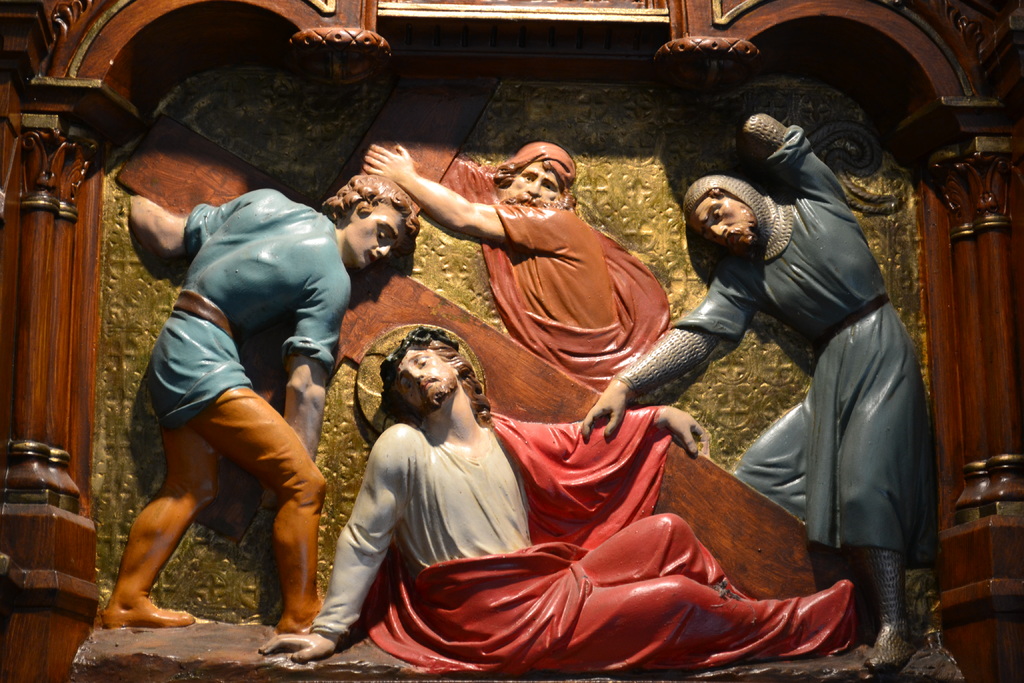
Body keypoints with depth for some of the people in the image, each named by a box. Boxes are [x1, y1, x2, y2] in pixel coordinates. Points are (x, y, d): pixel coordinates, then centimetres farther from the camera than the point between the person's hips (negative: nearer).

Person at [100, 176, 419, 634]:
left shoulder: (269, 201, 12)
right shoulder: (332, 281, -7)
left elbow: (165, 239, 12)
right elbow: (305, 385, -12)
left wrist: (138, 205, 31)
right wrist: (297, 467, -10)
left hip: (170, 355, 9)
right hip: (204, 362, -9)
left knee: (192, 487, 17)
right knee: (305, 484, -9)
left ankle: (125, 602, 21)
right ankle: (301, 617, -5)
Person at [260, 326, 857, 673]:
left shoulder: (504, 437, 14)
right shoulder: (402, 446, -4)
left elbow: (581, 441, 25)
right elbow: (363, 542, -4)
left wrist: (662, 417, 25)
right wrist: (330, 630, -8)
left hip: (550, 588, 7)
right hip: (493, 620, -7)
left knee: (668, 532, -2)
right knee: (678, 596, -13)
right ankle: (810, 624, 5)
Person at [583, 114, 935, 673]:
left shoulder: (815, 201, 1)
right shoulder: (740, 276, 8)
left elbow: (762, 132, -7)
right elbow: (697, 333, -6)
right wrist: (626, 383, -19)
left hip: (880, 351, -6)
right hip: (831, 375, 6)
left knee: (864, 482, -19)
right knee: (762, 469, -4)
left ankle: (894, 625, -15)